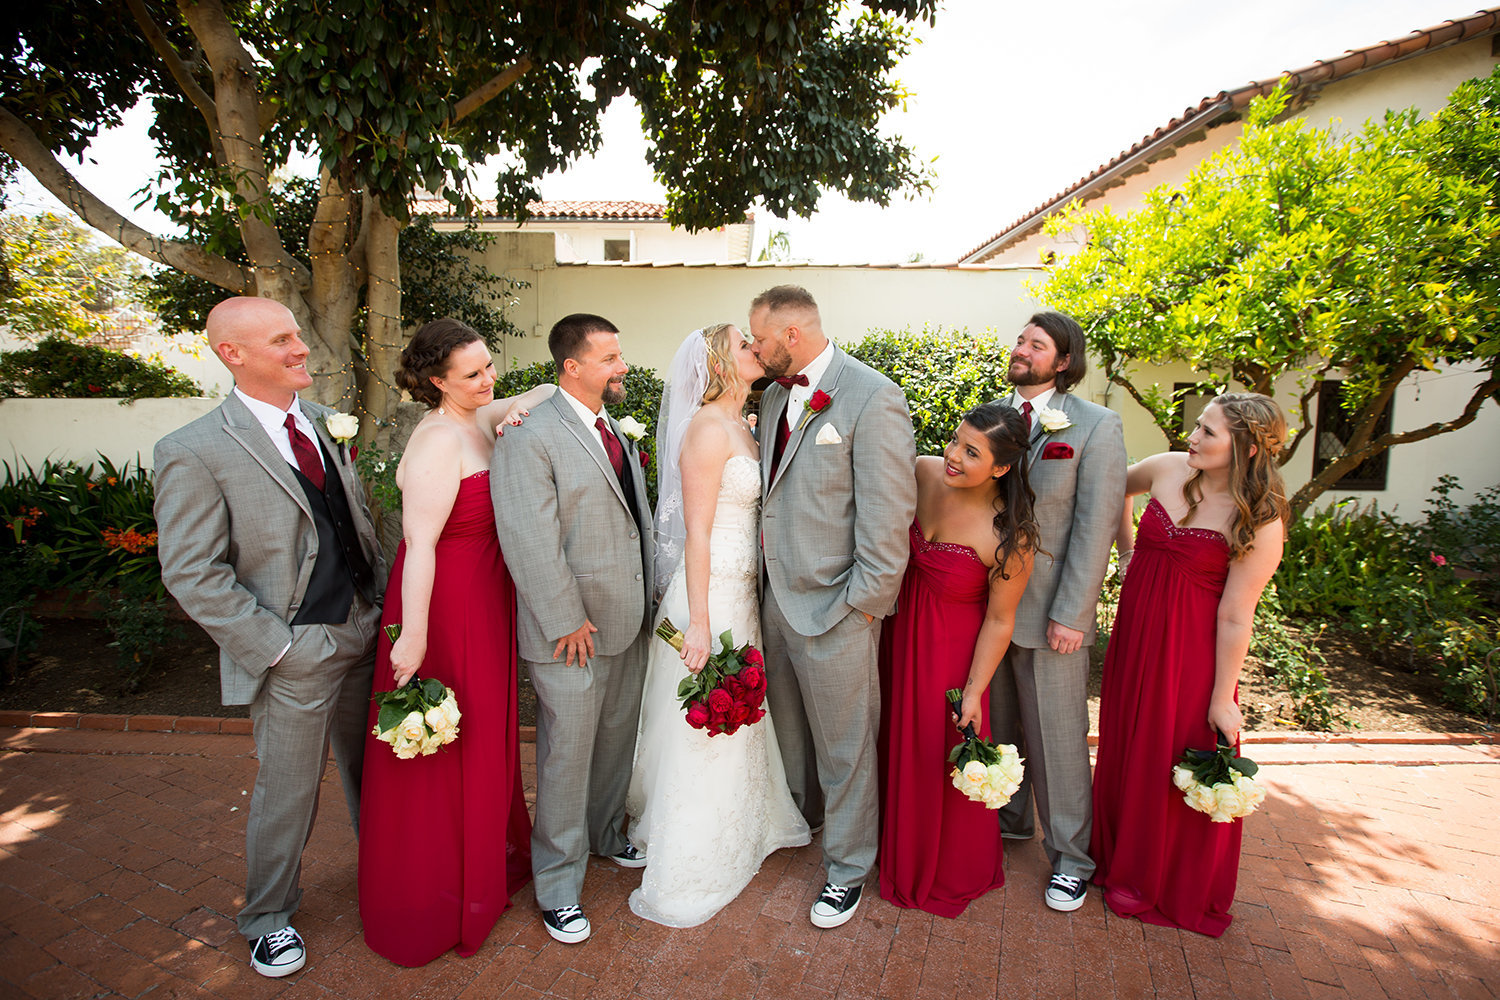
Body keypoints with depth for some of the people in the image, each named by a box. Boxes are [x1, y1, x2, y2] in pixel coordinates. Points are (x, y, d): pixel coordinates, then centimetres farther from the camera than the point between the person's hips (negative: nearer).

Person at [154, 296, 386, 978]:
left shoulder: (323, 424, 5)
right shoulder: (193, 453, -14)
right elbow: (192, 576, -14)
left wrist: (384, 606, 5)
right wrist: (275, 645, -15)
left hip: (364, 633, 5)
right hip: (295, 653, -5)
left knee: (372, 772, 21)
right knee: (286, 794, 12)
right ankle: (269, 919, 38)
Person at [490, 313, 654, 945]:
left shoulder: (617, 432, 10)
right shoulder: (529, 438, -16)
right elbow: (530, 542, -20)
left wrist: (650, 597, 9)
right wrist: (567, 620, -18)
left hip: (628, 622, 8)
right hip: (570, 632, -7)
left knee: (616, 739, 22)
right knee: (566, 755, 6)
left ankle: (605, 834, 46)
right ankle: (558, 886, 27)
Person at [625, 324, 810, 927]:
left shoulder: (741, 429, 12)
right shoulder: (708, 429, -16)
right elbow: (697, 534, -20)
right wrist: (699, 623, -21)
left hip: (741, 592, 9)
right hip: (712, 594, -9)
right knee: (703, 732, 3)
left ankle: (733, 836, 43)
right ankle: (686, 875, 22)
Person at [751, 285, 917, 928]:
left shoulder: (872, 397, -16)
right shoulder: (774, 395, 8)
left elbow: (889, 512, -17)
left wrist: (863, 601, -16)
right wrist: (763, 576, 11)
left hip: (836, 606, -7)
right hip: (777, 594, 8)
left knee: (844, 746, 9)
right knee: (788, 724, 25)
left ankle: (847, 868, 31)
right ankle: (801, 817, 51)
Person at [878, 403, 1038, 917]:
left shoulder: (1010, 537, -25)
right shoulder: (922, 474, -14)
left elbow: (999, 620, -15)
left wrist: (974, 691, -11)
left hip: (950, 652, -5)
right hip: (898, 634, 5)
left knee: (944, 756, 11)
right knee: (898, 743, 21)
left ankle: (955, 871, 42)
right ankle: (902, 850, 49)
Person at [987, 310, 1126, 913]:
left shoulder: (1095, 426, -8)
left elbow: (1094, 528, -11)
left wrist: (1070, 614, -15)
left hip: (1051, 611, -4)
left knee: (1058, 736, 7)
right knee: (998, 723, 18)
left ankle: (1070, 857, 25)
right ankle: (1008, 818, 39)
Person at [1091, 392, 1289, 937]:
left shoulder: (1259, 522, -18)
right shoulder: (1167, 469, -5)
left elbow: (1235, 617, -17)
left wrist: (1223, 698, -12)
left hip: (1189, 648, -5)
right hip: (1134, 630, 5)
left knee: (1175, 761, 9)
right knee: (1124, 747, 17)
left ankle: (1160, 883, 33)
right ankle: (1121, 858, 40)